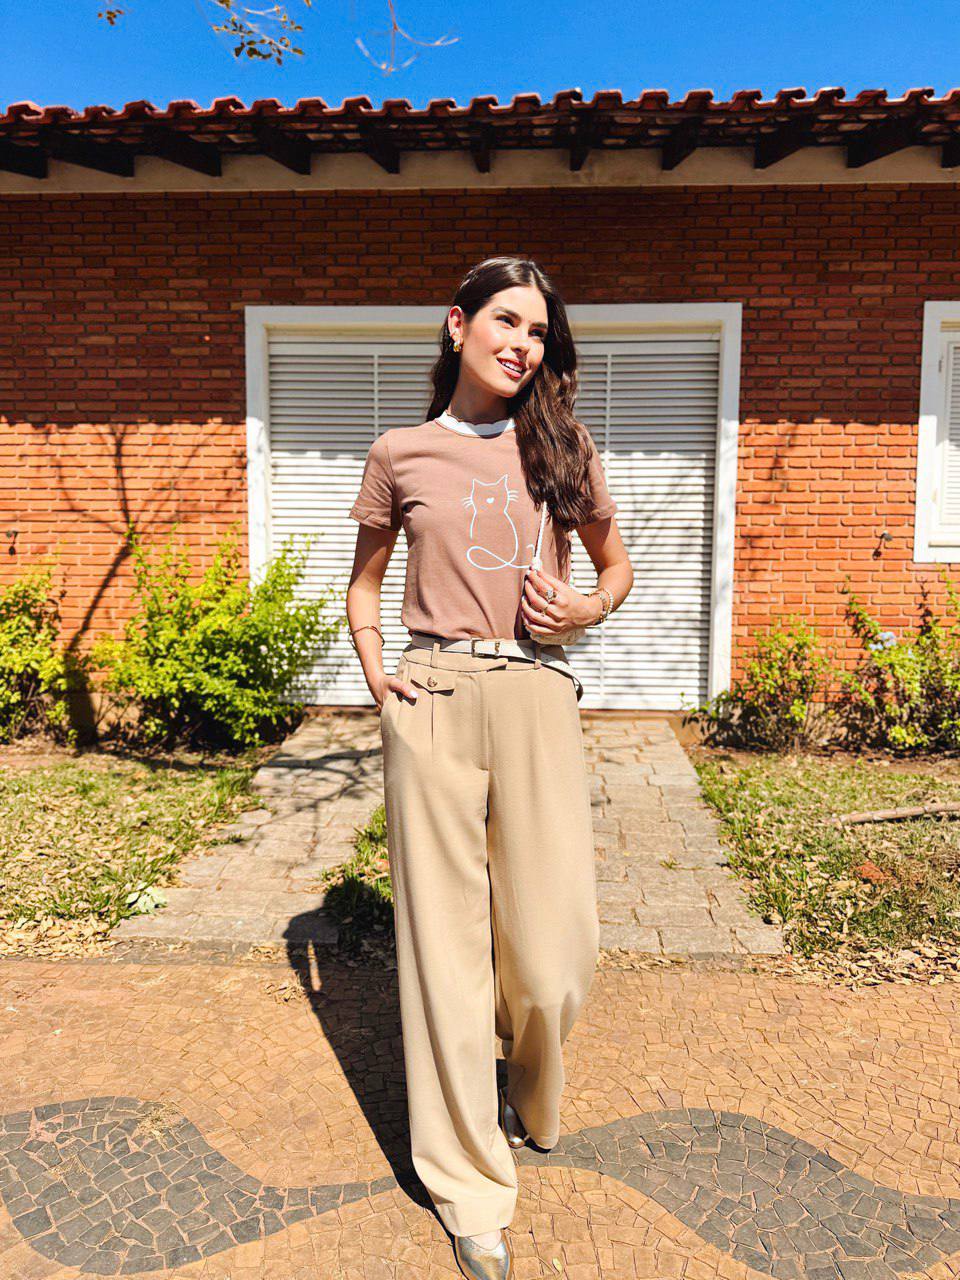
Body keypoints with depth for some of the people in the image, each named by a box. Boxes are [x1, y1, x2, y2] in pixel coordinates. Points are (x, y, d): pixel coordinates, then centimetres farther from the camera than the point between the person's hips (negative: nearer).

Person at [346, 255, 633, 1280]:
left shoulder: (561, 447, 11)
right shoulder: (401, 455, 9)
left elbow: (617, 566, 20)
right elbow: (364, 583, 18)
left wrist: (584, 610, -2)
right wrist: (375, 676, 1)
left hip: (536, 696, 1)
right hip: (432, 698, 0)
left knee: (554, 946, 2)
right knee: (444, 936, 3)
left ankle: (531, 1102, 38)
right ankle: (471, 1187, 22)